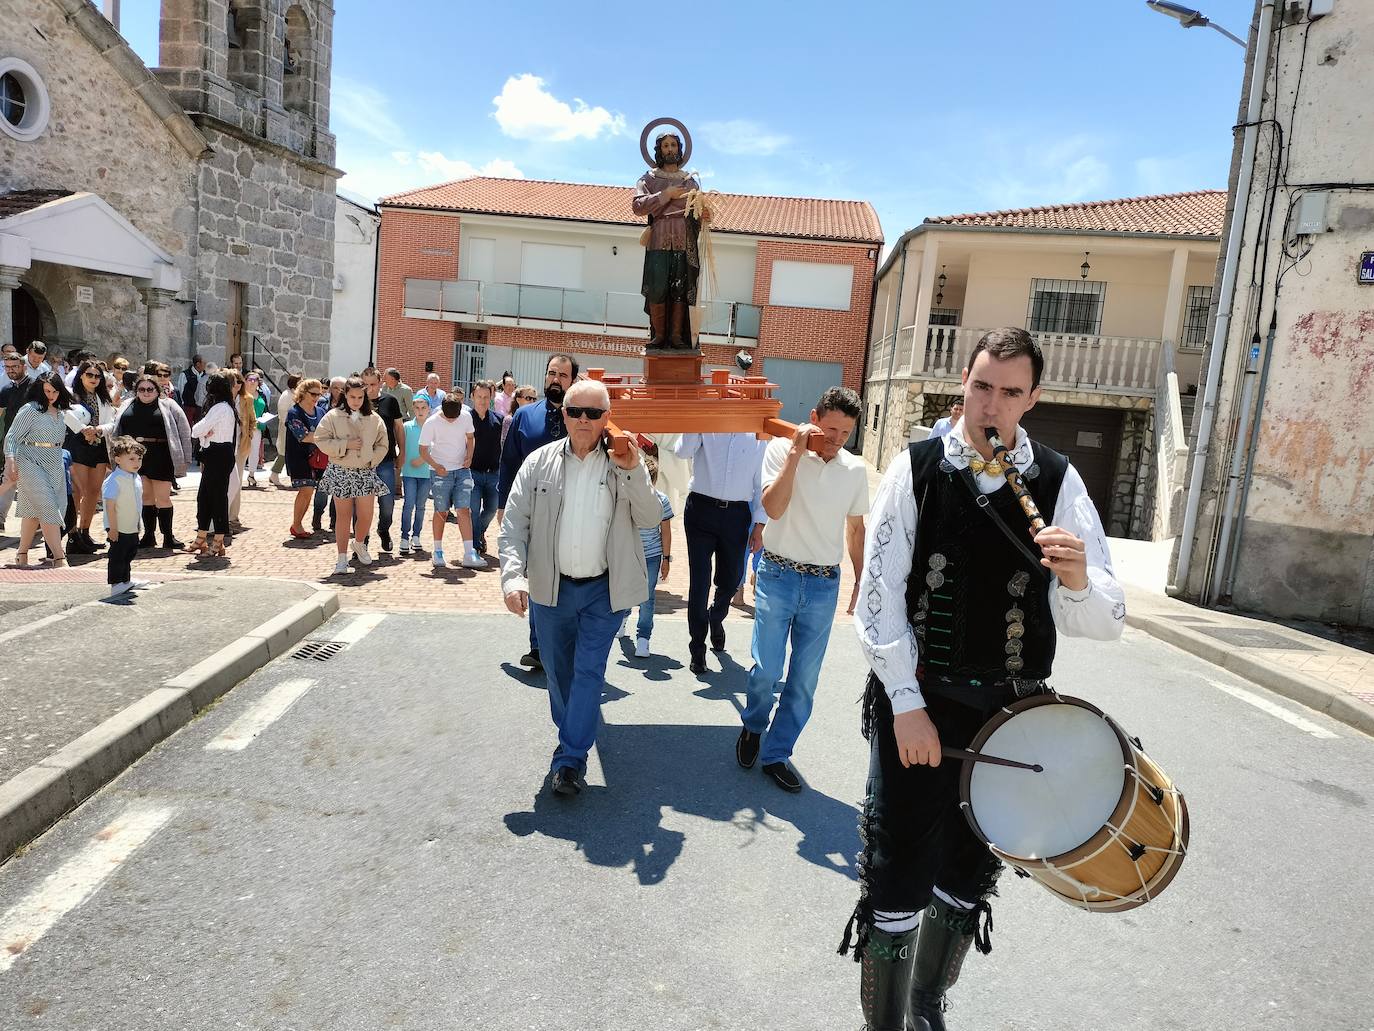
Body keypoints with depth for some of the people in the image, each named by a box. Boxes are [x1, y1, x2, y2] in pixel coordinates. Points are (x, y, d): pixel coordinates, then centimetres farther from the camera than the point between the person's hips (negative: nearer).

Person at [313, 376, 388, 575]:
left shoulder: (374, 419, 4)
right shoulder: (333, 416, -2)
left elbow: (382, 445, 10)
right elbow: (321, 440, -5)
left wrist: (372, 460, -4)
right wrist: (346, 445, -14)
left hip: (365, 472, 2)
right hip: (340, 472, -2)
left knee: (366, 516, 0)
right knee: (344, 515, 2)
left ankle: (359, 544, 31)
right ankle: (342, 558, 10)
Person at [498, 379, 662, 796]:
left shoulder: (624, 463, -3)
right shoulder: (540, 461, 0)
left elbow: (650, 519, -9)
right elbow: (514, 524, -2)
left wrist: (634, 472, -21)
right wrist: (513, 577, -15)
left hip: (605, 590, -2)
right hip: (551, 588, 2)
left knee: (589, 672, -2)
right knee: (558, 671, 15)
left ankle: (570, 759, 8)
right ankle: (573, 737, 38)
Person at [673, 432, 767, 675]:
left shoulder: (757, 437, 7)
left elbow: (761, 484, 8)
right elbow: (683, 452, -15)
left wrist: (759, 525, 5)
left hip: (737, 514, 2)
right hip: (702, 508, -2)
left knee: (731, 579, 13)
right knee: (699, 580, 0)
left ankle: (716, 619, 45)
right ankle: (697, 648, 12)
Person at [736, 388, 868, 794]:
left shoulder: (856, 469, 4)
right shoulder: (781, 449, -6)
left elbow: (855, 528, 14)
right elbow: (773, 508, -19)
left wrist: (862, 582, 14)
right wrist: (796, 453, -20)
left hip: (824, 584, 3)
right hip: (778, 576, -3)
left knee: (804, 680, 6)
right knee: (767, 669, -2)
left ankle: (777, 755, 23)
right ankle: (753, 726, 30)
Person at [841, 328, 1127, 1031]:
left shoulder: (1058, 482, -4)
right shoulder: (916, 468, -7)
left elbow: (1104, 623, -8)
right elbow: (879, 597, -9)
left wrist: (1079, 581, -30)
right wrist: (906, 705, -13)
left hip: (1009, 711, 3)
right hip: (913, 700, -2)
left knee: (967, 877, 20)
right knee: (895, 878, 3)